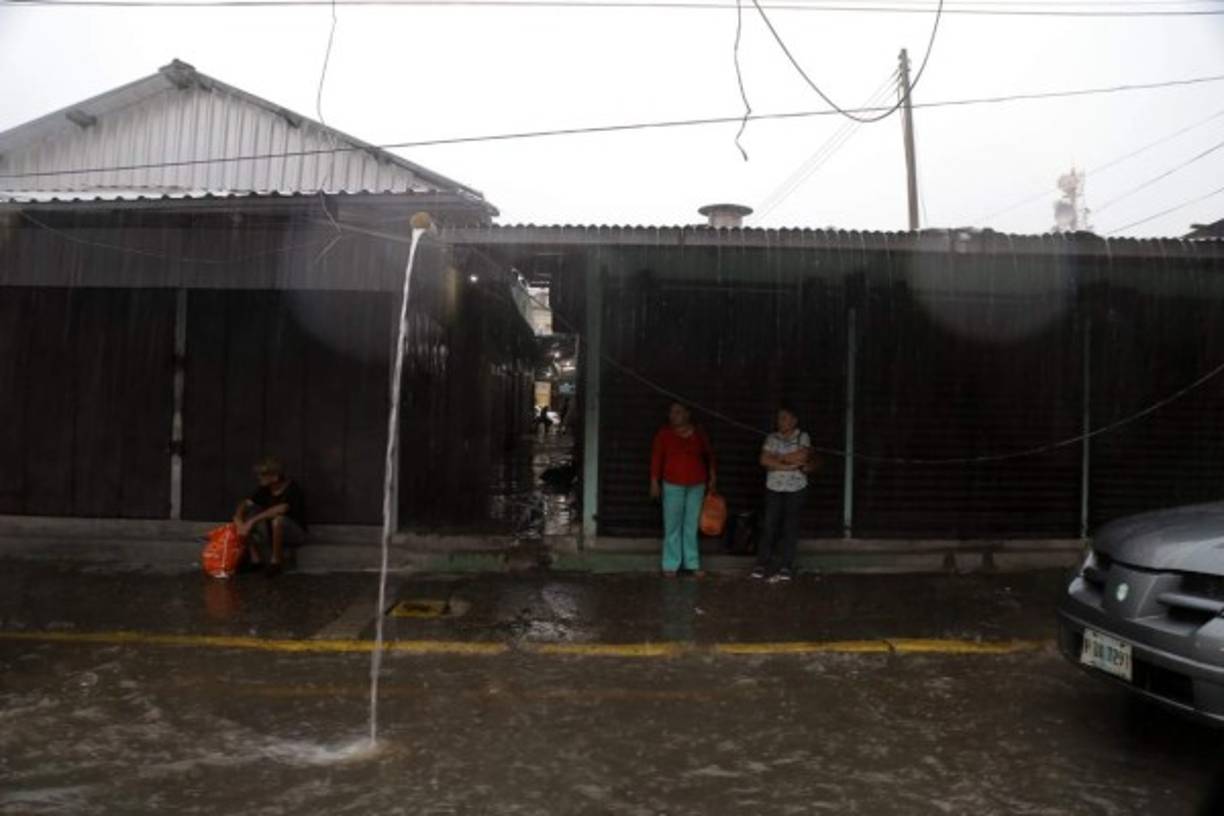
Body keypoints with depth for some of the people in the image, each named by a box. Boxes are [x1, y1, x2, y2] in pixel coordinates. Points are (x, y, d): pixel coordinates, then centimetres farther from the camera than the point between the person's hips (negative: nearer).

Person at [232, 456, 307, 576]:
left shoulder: (292, 489, -22)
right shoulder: (265, 490, -1)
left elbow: (280, 509, -38)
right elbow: (244, 504, -4)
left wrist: (253, 520, -38)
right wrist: (238, 519, -25)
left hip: (296, 533, -7)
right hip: (273, 532, 7)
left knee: (278, 519, -38)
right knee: (245, 515, -6)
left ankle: (276, 560, -19)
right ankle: (255, 558, -4)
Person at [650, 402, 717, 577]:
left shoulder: (698, 433, 4)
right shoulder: (664, 434, -2)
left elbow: (709, 455, 16)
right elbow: (656, 458, -4)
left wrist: (711, 477, 15)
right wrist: (654, 481, -9)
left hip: (696, 485, 2)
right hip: (673, 484, -2)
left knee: (692, 525, 7)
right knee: (672, 524, 1)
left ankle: (692, 563, 15)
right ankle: (671, 564, 7)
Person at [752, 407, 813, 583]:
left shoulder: (803, 437, 2)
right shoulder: (772, 438, 7)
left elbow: (802, 456, -16)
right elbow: (764, 460, -6)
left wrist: (778, 458, -8)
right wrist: (788, 465, -13)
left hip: (795, 489, -2)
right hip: (773, 488, 2)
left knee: (790, 526, 1)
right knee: (769, 525, -1)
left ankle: (786, 567, 7)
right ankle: (762, 564, 3)